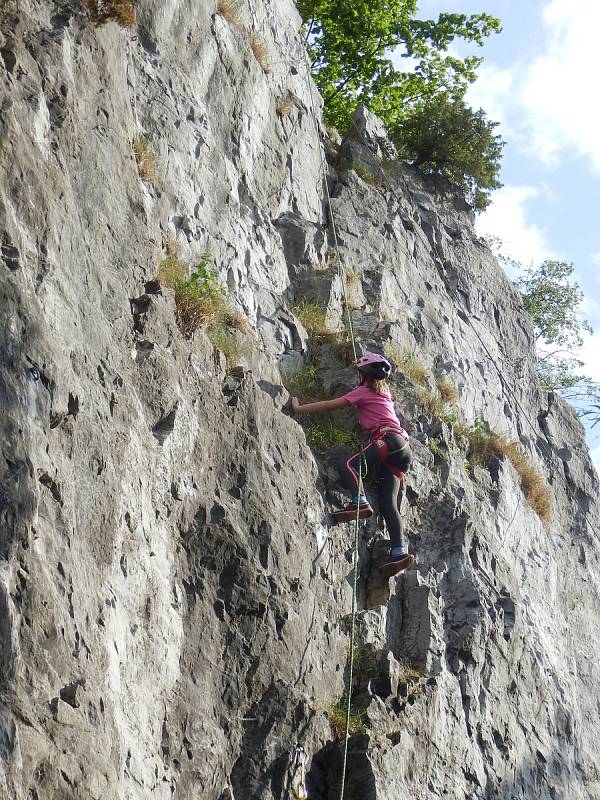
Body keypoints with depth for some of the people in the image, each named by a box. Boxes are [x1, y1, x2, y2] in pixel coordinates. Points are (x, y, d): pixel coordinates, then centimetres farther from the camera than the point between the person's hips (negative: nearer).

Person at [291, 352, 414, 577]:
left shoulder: (363, 391, 7)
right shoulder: (385, 392, 28)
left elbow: (329, 405, 2)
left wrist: (299, 408, 6)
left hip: (388, 440, -8)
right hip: (401, 448, 8)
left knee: (348, 466, -21)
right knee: (388, 503, -3)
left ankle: (360, 502, -46)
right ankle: (398, 552, -15)